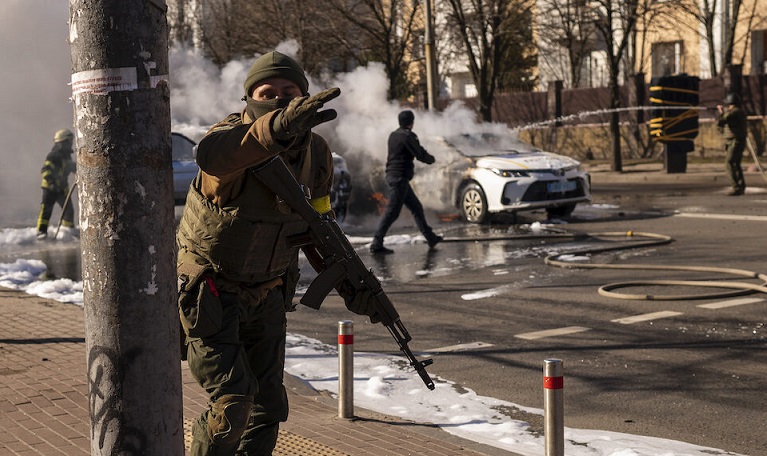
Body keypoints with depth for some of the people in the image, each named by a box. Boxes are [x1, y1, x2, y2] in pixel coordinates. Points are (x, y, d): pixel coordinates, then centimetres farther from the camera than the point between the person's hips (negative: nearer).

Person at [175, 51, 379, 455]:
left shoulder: (316, 152, -5)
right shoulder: (235, 135, -24)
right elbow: (212, 154, -51)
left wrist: (350, 284, 5)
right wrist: (279, 127, -69)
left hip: (267, 296, 6)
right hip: (210, 295, -6)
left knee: (268, 406, 11)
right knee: (232, 401, -13)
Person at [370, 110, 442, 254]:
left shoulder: (393, 135, 14)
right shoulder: (407, 136, -13)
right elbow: (420, 154, -14)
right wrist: (431, 158, 6)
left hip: (392, 175, 10)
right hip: (400, 177, -10)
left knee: (416, 208, 17)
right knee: (392, 211, -9)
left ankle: (430, 238, 25)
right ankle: (377, 244, -11)